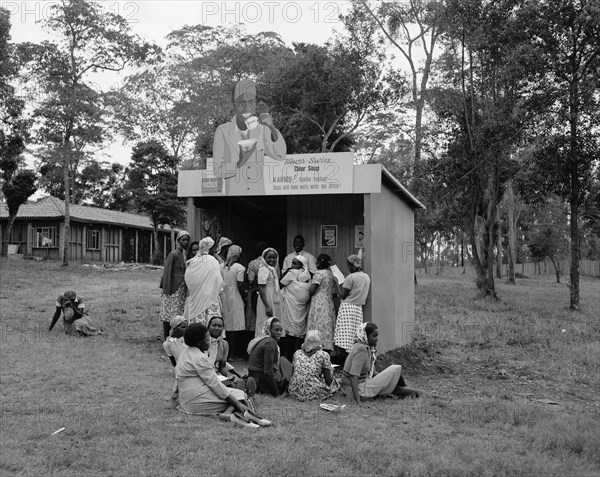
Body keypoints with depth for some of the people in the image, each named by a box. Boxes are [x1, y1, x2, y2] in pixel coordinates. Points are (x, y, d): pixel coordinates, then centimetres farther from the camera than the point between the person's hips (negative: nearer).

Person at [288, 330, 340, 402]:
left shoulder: (297, 353, 6)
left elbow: (293, 374, 13)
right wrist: (331, 370, 16)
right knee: (334, 383, 22)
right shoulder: (323, 355, -6)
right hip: (312, 393, -5)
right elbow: (328, 381, -5)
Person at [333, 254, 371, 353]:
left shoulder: (351, 277, -12)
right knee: (355, 335, 8)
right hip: (359, 308, 7)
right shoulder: (367, 277, 9)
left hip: (347, 306, -7)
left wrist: (336, 283, 1)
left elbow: (342, 295, -9)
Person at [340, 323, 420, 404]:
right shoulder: (361, 349, -20)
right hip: (360, 390, -9)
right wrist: (357, 401, -28)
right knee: (397, 369, 0)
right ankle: (402, 390, 21)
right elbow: (353, 376, -26)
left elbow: (372, 372, 17)